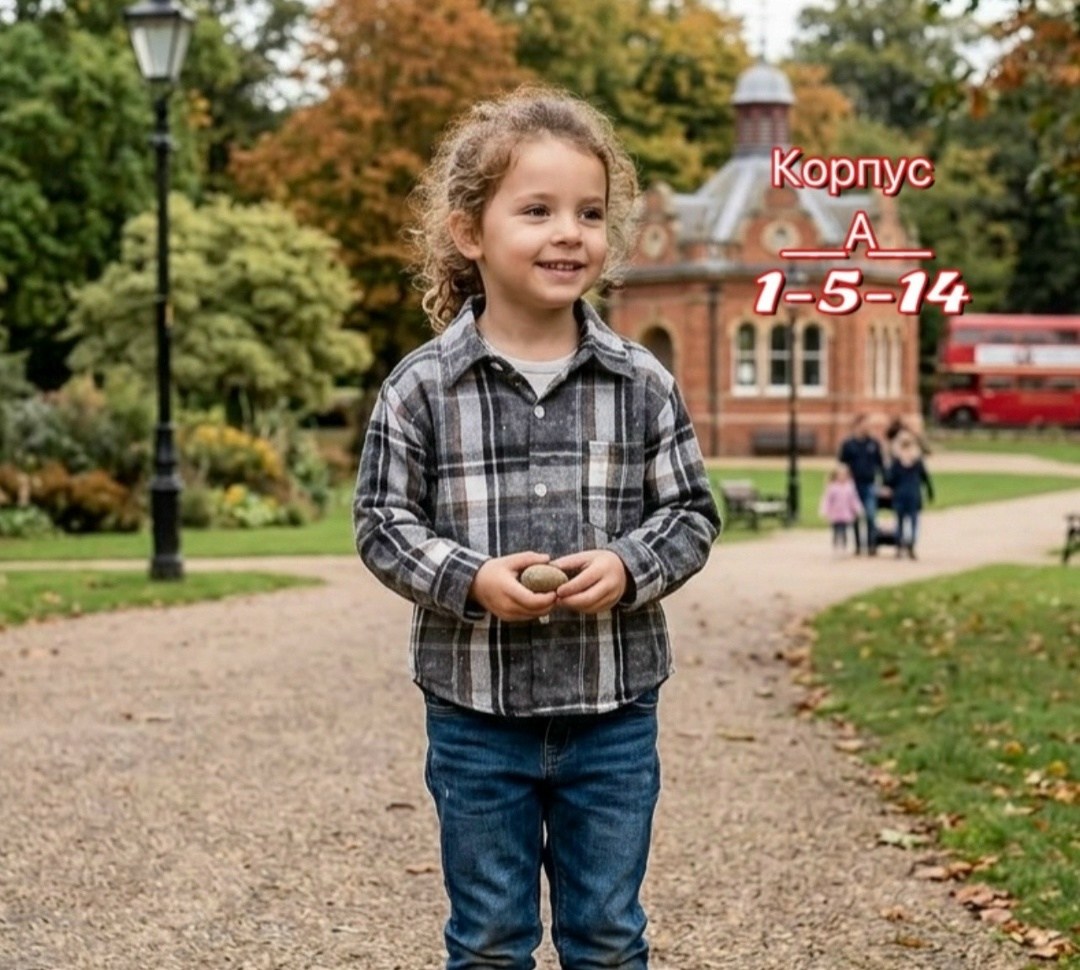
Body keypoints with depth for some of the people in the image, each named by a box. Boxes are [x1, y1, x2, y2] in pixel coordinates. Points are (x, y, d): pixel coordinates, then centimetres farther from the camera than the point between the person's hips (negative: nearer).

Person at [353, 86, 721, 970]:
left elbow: (691, 515, 3)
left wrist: (627, 567, -16)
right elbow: (383, 522, -2)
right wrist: (469, 580, -18)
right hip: (476, 710, -1)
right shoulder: (422, 388, -6)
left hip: (613, 711, 1)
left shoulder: (642, 384, -2)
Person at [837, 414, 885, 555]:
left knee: (871, 516, -8)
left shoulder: (873, 443, 5)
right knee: (855, 518, 6)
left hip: (870, 484, 0)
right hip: (854, 484, 0)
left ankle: (872, 545, -3)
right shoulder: (848, 443, 1)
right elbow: (842, 463, 3)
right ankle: (857, 545, 15)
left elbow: (880, 463, 9)